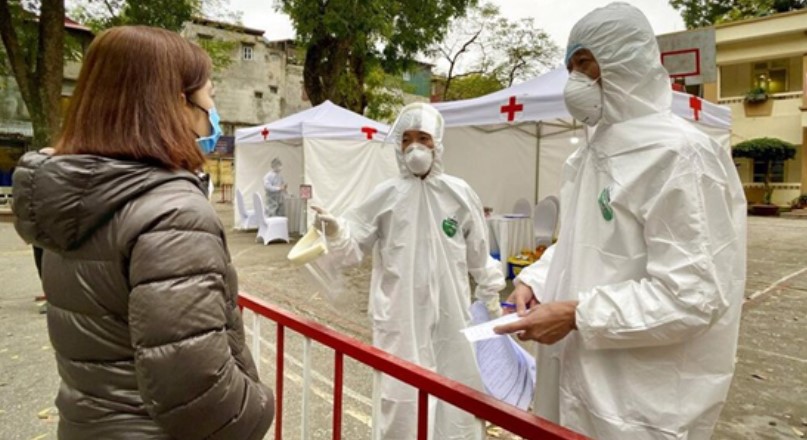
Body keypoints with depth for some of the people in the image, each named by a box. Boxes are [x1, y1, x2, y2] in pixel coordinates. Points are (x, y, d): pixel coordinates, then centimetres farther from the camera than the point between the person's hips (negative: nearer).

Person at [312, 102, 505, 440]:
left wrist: (493, 304, 15)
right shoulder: (386, 195, -4)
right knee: (400, 402, 10)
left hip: (449, 316, 2)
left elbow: (480, 258, 9)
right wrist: (335, 230, -25)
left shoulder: (460, 194, 0)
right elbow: (353, 248, -4)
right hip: (400, 317, -1)